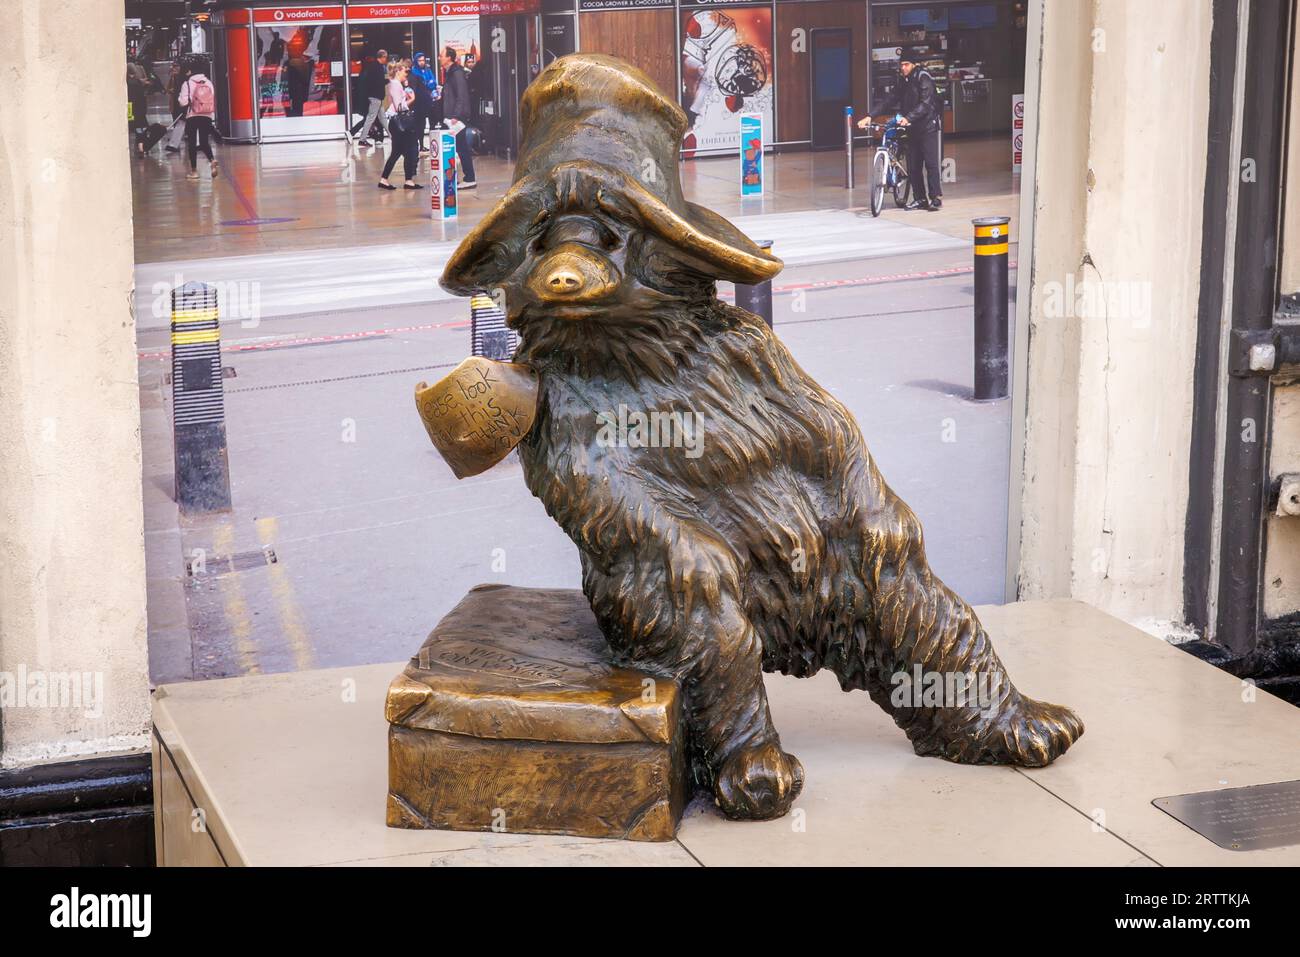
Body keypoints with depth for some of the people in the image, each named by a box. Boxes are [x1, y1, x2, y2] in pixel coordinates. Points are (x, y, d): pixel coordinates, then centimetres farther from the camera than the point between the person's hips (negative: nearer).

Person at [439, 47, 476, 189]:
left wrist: (456, 116, -22)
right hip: (451, 117, 9)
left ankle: (469, 179, -5)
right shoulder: (448, 73, 16)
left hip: (458, 117, -9)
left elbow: (461, 96, -18)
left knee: (462, 147, -7)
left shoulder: (457, 73, -12)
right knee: (460, 147, 10)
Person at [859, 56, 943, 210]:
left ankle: (936, 197, -9)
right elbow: (890, 101, 7)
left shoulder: (923, 79, -11)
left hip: (928, 126, -7)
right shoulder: (903, 82, 11)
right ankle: (920, 199, 11)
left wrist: (908, 118, -34)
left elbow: (925, 104, -22)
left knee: (930, 163, -12)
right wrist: (870, 116, -4)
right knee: (913, 166, 4)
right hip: (913, 128, 7)